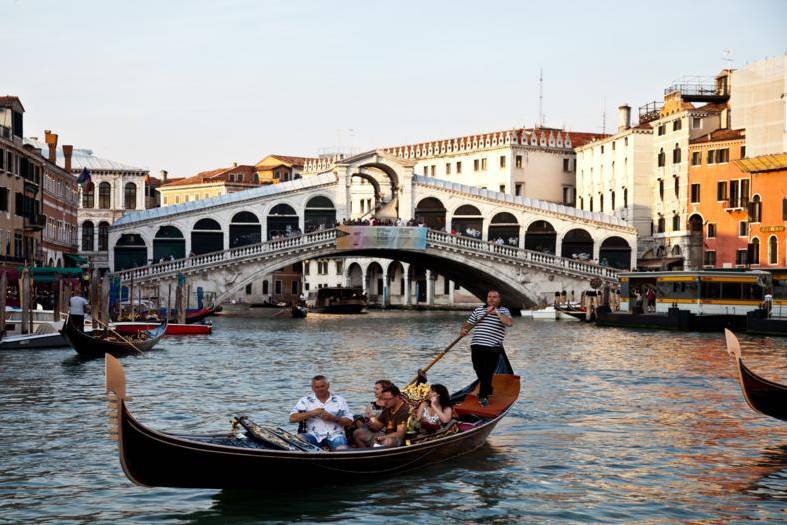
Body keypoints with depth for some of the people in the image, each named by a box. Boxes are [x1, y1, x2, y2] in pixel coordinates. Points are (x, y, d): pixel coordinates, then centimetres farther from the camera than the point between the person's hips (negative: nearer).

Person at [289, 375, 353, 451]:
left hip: (334, 435, -1)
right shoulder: (305, 401, 12)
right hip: (314, 436, 1)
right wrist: (311, 413, -9)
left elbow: (349, 422, 8)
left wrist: (333, 418, -8)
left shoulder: (339, 400, 13)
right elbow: (292, 419, 0)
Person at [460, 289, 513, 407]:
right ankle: (487, 390, 30)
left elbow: (509, 322, -14)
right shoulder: (479, 310, 16)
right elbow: (468, 323, 16)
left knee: (488, 372, -6)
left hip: (492, 348, -4)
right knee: (479, 371, 9)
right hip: (477, 345, 4)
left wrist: (496, 312, -16)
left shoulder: (503, 311, 6)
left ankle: (483, 396, 3)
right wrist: (463, 330, -6)